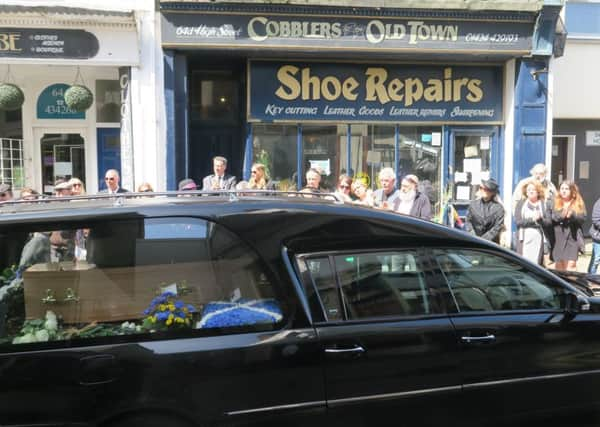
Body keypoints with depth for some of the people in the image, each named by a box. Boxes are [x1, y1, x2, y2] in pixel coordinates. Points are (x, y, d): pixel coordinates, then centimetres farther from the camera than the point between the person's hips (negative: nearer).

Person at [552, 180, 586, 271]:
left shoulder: (578, 204, 8)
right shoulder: (555, 203, 7)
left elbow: (583, 218, -2)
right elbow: (551, 218, -5)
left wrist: (572, 215, -20)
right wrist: (561, 215, -23)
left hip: (573, 237, -1)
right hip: (558, 238, 1)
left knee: (571, 263, -8)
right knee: (559, 264, 7)